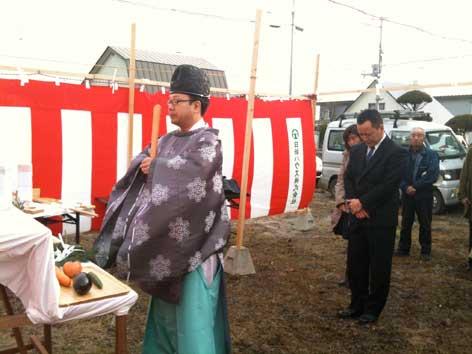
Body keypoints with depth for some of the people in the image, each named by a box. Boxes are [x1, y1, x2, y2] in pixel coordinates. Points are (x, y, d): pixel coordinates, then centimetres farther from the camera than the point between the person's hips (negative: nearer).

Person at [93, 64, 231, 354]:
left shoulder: (208, 142, -12)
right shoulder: (169, 140, 12)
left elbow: (186, 173, -26)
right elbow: (142, 162, 9)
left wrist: (155, 166, -12)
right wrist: (145, 164, -14)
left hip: (194, 241, -8)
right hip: (166, 237, 8)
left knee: (192, 309, -1)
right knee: (165, 305, 19)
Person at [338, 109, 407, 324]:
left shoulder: (396, 153, -11)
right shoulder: (357, 151, 9)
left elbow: (388, 185, -17)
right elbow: (349, 178, 8)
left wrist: (362, 202, -14)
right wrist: (353, 202, -8)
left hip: (381, 220, -6)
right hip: (358, 217, 6)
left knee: (379, 267, 7)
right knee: (355, 264, 12)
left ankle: (373, 309, 21)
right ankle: (357, 304, 27)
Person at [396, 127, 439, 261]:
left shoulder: (431, 155, -4)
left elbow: (433, 175, -12)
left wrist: (415, 186, -16)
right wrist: (406, 187, -17)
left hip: (424, 195, -2)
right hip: (407, 194, 2)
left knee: (425, 224, 7)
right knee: (406, 223, 11)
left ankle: (426, 251, 18)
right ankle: (403, 248, 22)